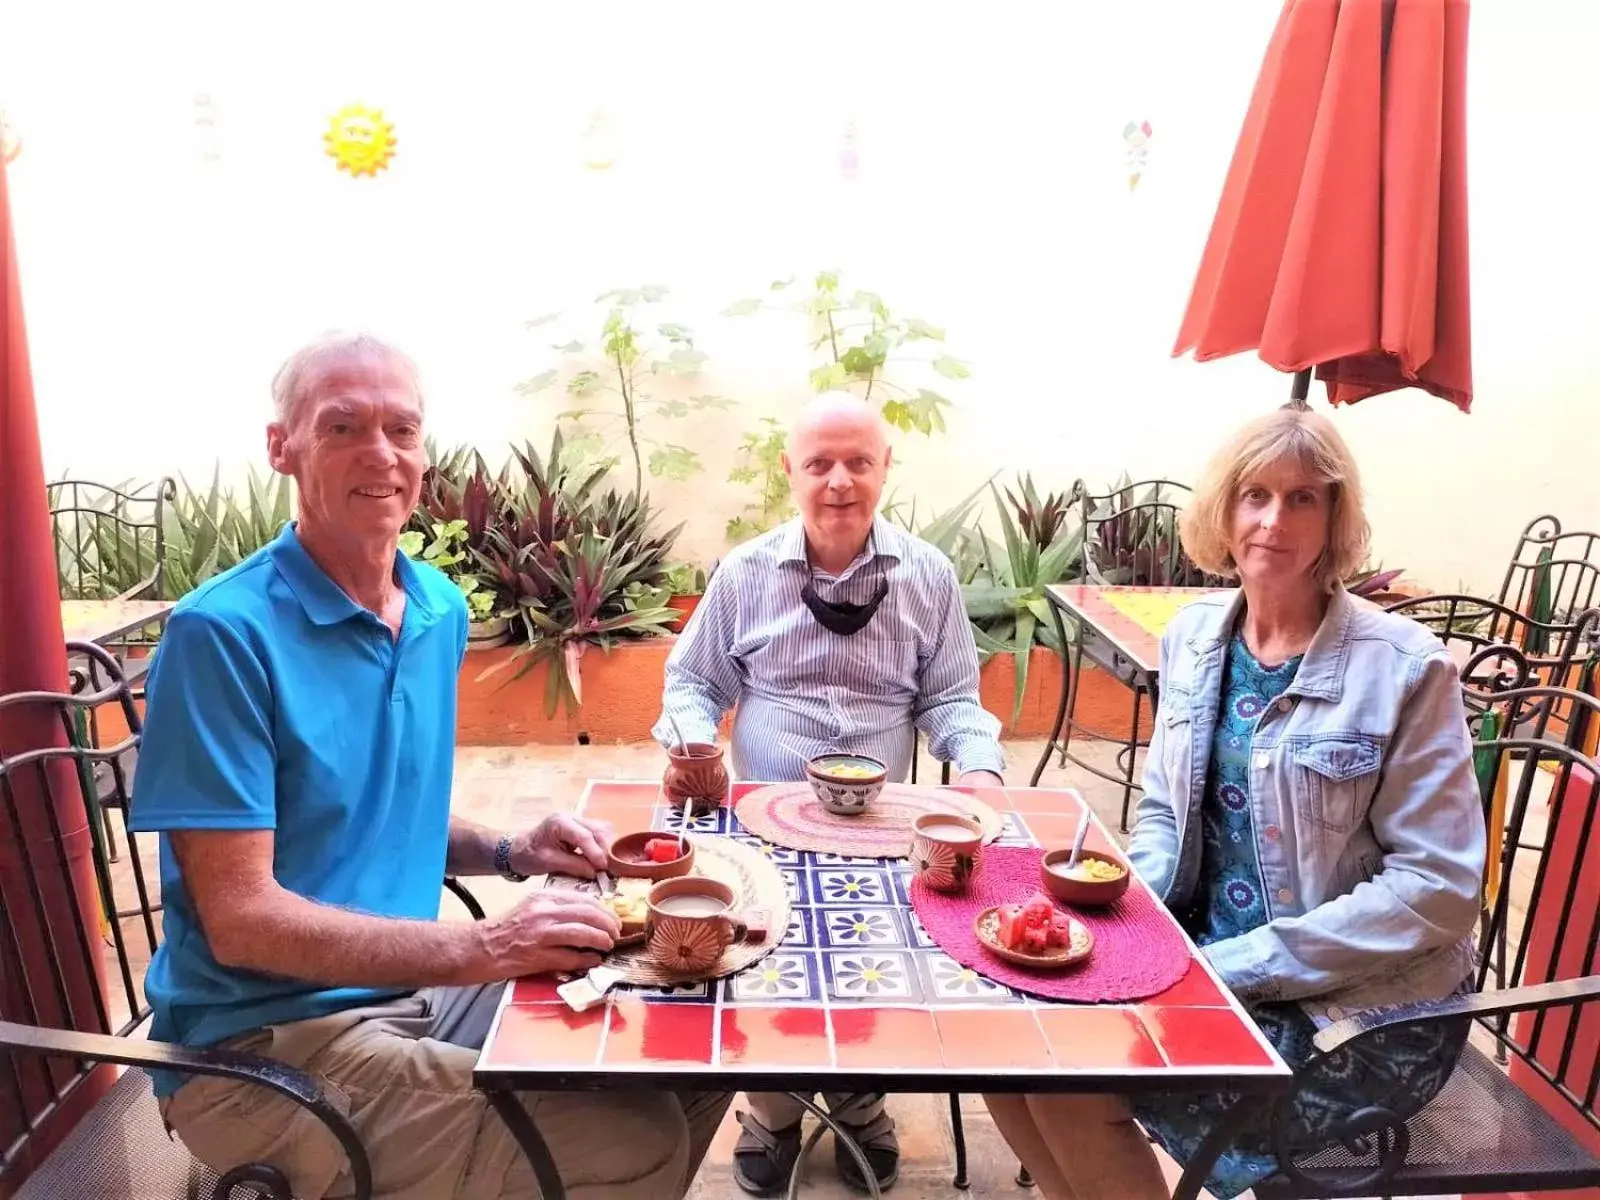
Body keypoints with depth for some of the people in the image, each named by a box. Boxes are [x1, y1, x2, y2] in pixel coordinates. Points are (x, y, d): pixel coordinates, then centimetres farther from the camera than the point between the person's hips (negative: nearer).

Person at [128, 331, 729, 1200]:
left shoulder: (441, 609, 4)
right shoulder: (223, 633, -19)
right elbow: (240, 920, -21)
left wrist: (510, 854, -1)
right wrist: (483, 948, -27)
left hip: (416, 987, 7)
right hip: (268, 1037, -7)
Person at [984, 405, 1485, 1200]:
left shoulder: (1405, 668, -15)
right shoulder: (1192, 636, 2)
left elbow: (1437, 886, -17)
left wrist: (1237, 968, -20)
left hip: (1363, 1011, -5)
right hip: (1206, 962, 6)